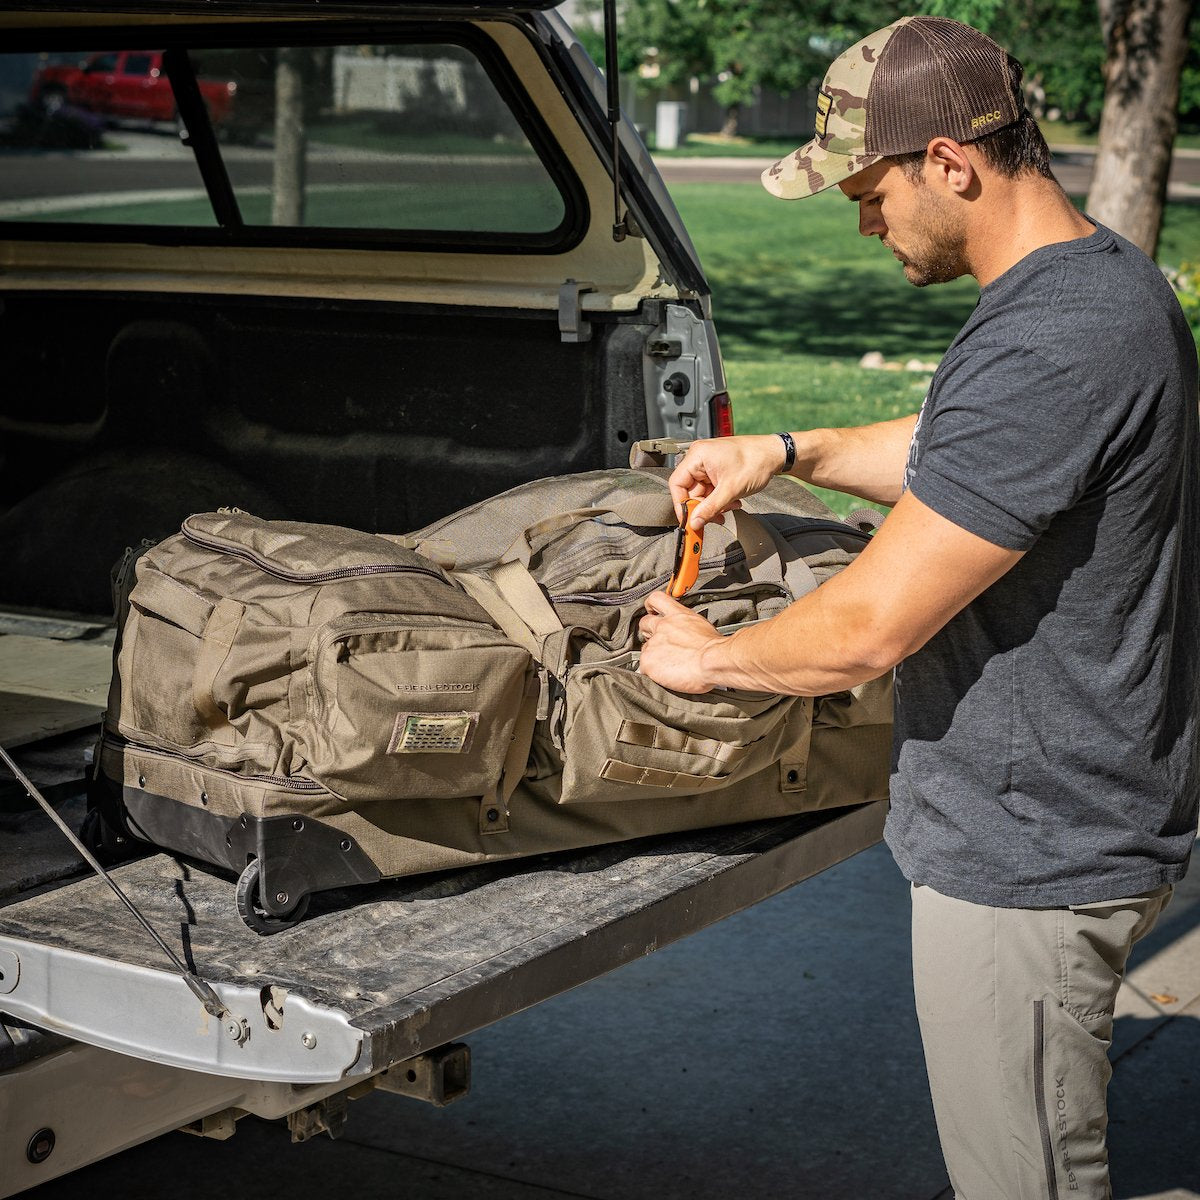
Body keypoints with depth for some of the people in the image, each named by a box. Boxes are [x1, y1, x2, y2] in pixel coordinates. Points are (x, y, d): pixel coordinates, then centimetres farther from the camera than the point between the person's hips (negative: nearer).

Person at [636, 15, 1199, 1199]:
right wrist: (790, 453, 15)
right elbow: (959, 456, 25)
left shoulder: (1049, 347, -28)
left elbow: (871, 626, -25)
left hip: (1030, 862, -10)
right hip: (1077, 822, 10)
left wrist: (711, 657, -7)